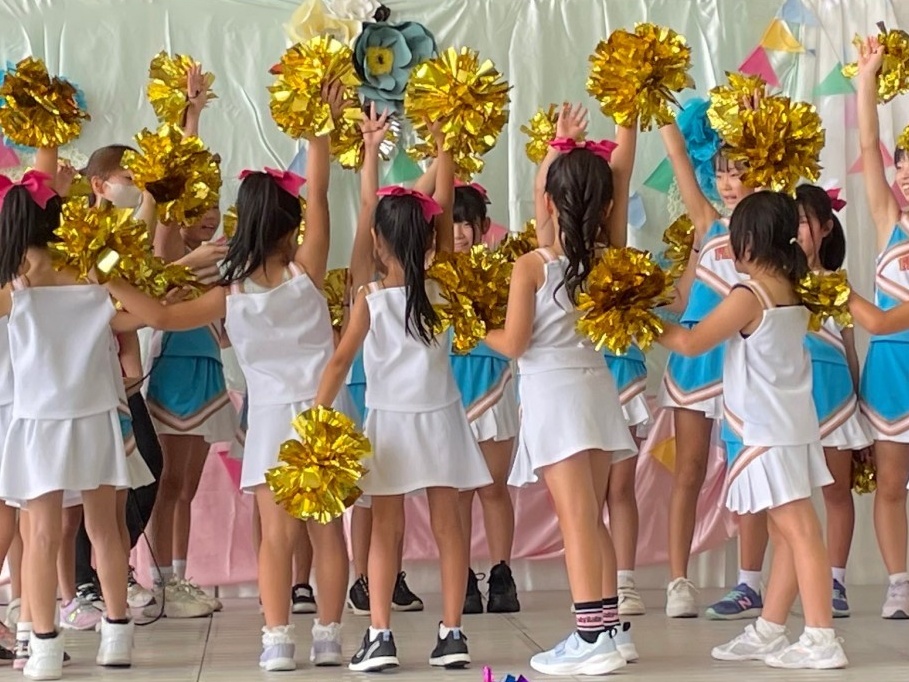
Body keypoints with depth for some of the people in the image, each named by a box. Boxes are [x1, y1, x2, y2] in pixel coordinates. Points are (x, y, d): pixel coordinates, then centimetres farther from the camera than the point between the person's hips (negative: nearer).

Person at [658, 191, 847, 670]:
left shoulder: (749, 296, -15)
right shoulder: (792, 294, 9)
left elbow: (692, 342, -13)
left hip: (766, 432, -9)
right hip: (791, 427, 9)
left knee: (797, 528, -9)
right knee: (785, 531, 11)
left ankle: (821, 639, -8)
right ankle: (769, 631, 19)